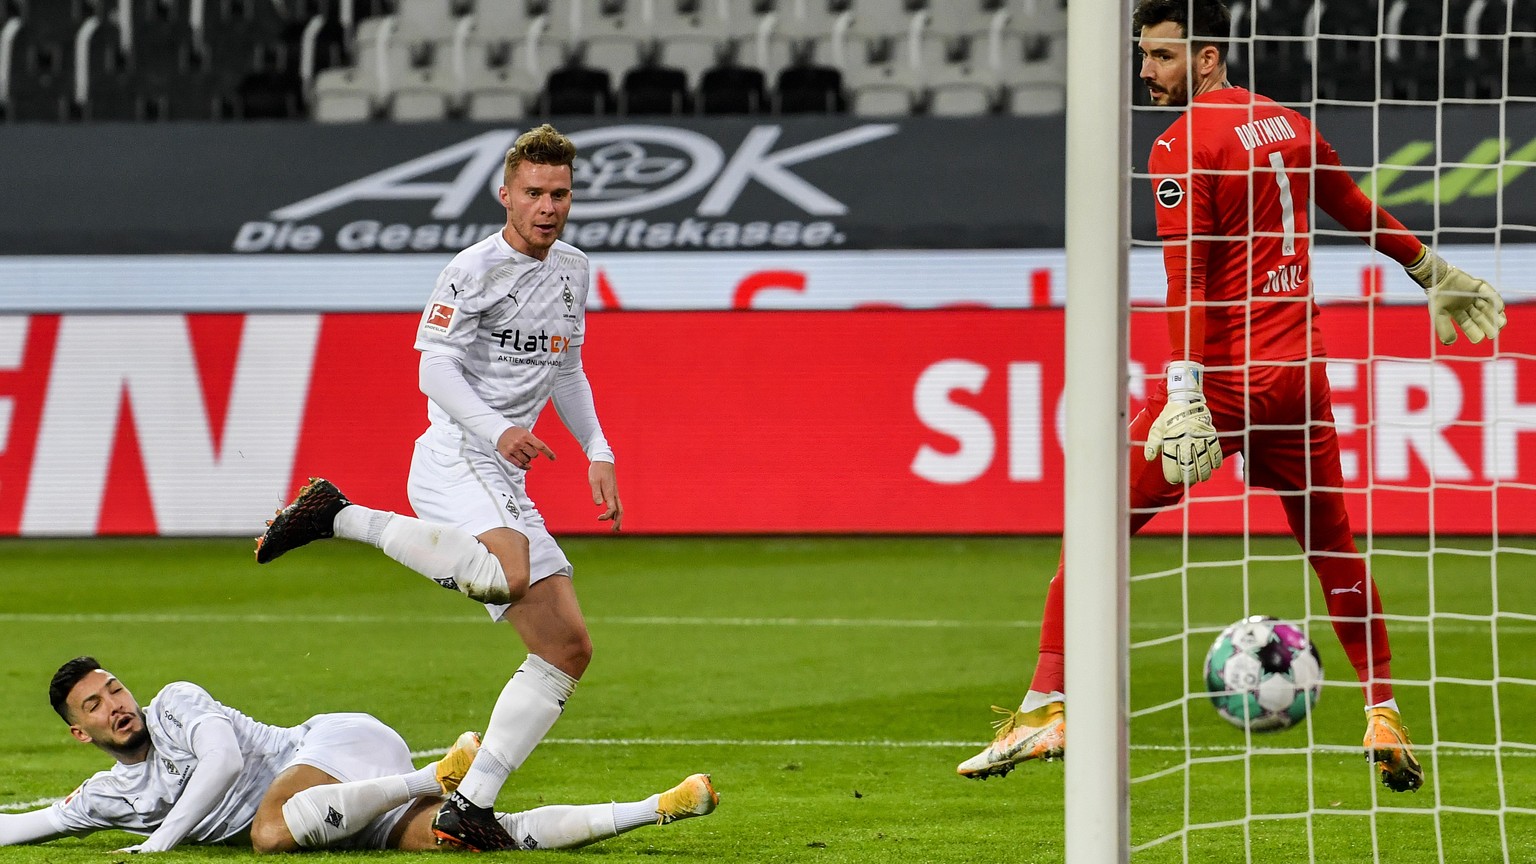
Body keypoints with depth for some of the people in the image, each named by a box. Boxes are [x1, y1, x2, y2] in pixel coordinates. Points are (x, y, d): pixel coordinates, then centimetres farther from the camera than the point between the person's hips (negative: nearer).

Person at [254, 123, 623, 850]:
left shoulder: (572, 270, 17)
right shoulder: (476, 269, -7)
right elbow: (435, 365, -12)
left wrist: (598, 451, 17)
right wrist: (495, 429, -26)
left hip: (505, 483, 8)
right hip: (454, 458, -8)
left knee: (568, 647, 1)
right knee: (508, 573, -39)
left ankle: (469, 805, 0)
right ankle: (340, 517, -21)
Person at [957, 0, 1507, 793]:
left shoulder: (1183, 146, -8)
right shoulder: (1286, 125, 13)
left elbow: (1187, 276, -18)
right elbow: (1356, 210, 27)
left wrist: (1186, 392, -24)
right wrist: (1433, 273, 42)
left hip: (1223, 375, -6)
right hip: (1299, 372, 6)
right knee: (1332, 547, 16)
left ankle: (1047, 707, -6)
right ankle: (1385, 719, 12)